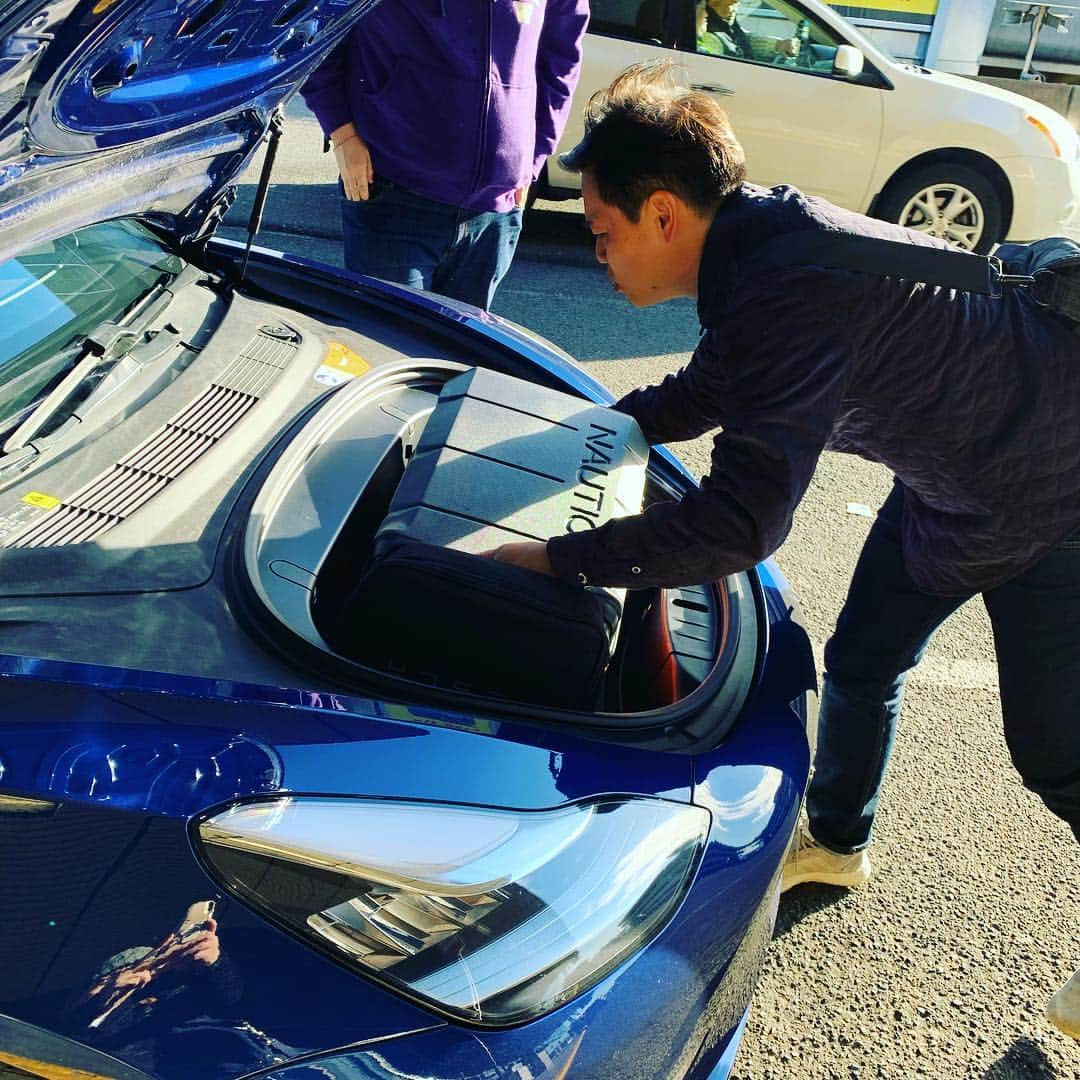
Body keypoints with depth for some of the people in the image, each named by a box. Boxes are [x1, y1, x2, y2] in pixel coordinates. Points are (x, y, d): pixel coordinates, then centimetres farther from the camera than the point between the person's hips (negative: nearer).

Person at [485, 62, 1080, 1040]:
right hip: (950, 469, 9)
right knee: (860, 663, 18)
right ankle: (836, 843, 42)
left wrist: (554, 562, -34)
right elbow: (707, 392, 13)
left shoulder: (787, 290, -36)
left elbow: (742, 522, -40)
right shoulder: (756, 234, -5)